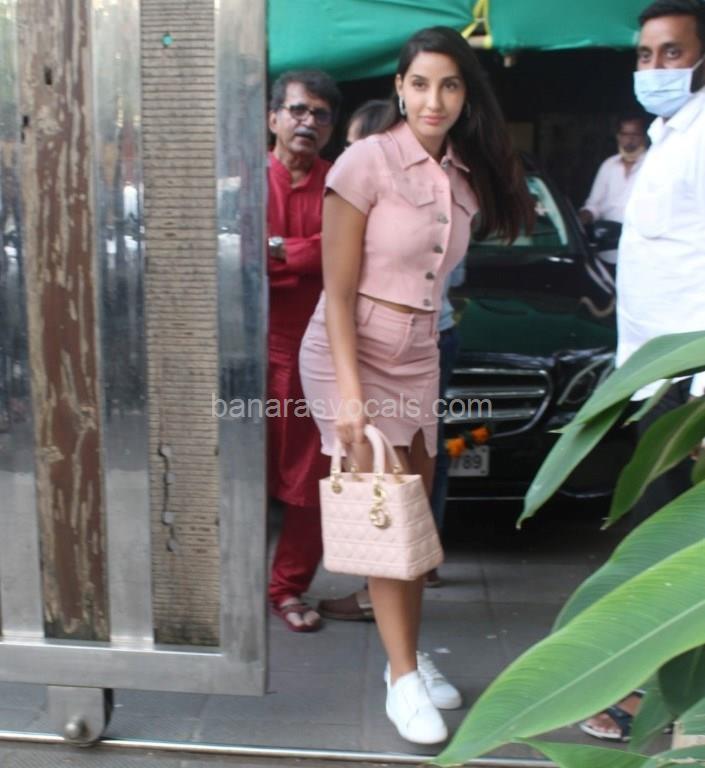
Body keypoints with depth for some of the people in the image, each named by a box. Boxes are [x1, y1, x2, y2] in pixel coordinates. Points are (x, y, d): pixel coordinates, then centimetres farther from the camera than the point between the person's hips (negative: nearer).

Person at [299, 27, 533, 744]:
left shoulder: (467, 176, 5)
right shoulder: (366, 161, -14)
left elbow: (430, 275, 11)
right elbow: (338, 292, -16)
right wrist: (349, 391, -22)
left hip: (419, 356, 6)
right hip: (352, 352, -6)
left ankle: (408, 656, 26)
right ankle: (404, 678, 10)